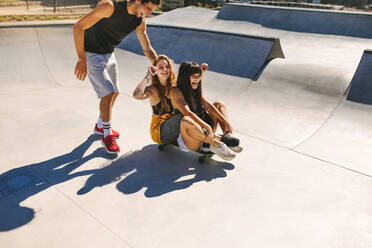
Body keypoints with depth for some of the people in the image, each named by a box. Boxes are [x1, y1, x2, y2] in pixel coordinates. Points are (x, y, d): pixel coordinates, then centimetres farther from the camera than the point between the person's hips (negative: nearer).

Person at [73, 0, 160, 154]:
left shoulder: (140, 21, -6)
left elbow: (147, 50, 4)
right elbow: (78, 27, -27)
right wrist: (81, 59, -31)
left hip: (109, 54, 7)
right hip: (91, 54, -7)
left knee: (114, 93, 13)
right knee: (108, 93, -14)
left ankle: (100, 126, 37)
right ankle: (107, 135, 5)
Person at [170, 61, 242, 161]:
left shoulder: (196, 91, 12)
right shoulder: (176, 91, -11)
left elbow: (208, 106, 3)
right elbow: (187, 113, -25)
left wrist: (225, 122, -8)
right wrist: (207, 126, -35)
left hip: (204, 134, 8)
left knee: (219, 104, 10)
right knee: (186, 120, -39)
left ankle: (228, 137, -13)